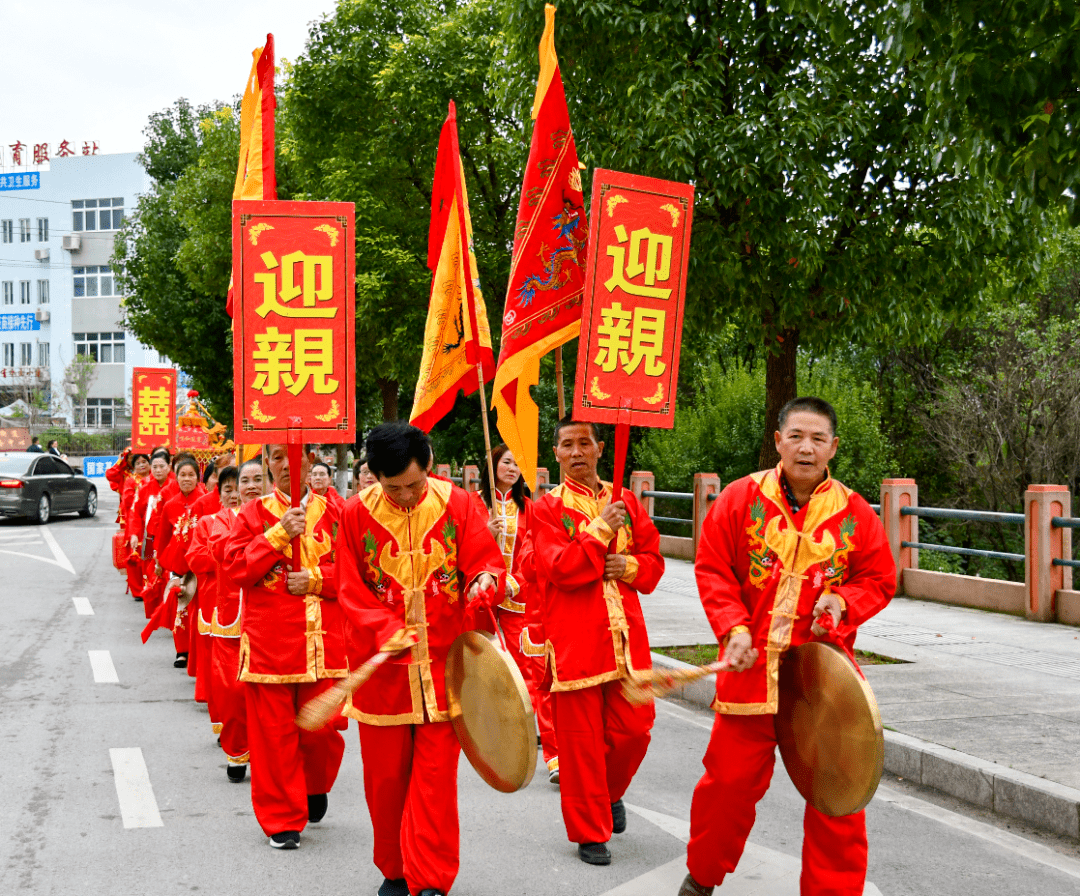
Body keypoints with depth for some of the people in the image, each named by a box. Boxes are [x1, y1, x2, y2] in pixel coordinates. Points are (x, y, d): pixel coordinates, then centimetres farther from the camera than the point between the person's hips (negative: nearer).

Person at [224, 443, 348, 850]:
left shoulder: (333, 514, 7)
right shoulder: (253, 514, 5)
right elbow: (235, 567, -6)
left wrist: (316, 578, -11)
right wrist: (279, 534, -14)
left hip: (322, 637, 1)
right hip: (269, 640, -1)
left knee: (322, 727, 3)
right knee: (274, 731, 1)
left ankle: (315, 787, 34)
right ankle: (283, 818, 14)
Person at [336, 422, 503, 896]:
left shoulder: (457, 505, -3)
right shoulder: (357, 513, -2)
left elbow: (488, 560, -3)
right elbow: (351, 590, -1)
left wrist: (484, 582, -27)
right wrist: (385, 629, -16)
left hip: (442, 661, -1)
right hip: (382, 662, 1)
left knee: (435, 773, -4)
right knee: (385, 774, 10)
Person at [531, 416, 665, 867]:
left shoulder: (626, 503, 12)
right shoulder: (547, 509, -1)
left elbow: (653, 560, 13)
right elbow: (561, 568, -14)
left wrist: (629, 566, -7)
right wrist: (601, 529, -15)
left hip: (626, 638, 4)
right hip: (575, 640, -4)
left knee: (633, 728, 5)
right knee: (581, 740, 1)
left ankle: (611, 792, 35)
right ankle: (590, 833, 13)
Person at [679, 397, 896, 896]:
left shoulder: (854, 512, 1)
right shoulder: (741, 498, -2)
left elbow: (880, 579, 8)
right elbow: (712, 569, -1)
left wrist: (842, 600, -12)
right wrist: (733, 629, -14)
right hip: (751, 666, -1)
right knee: (729, 780, 8)